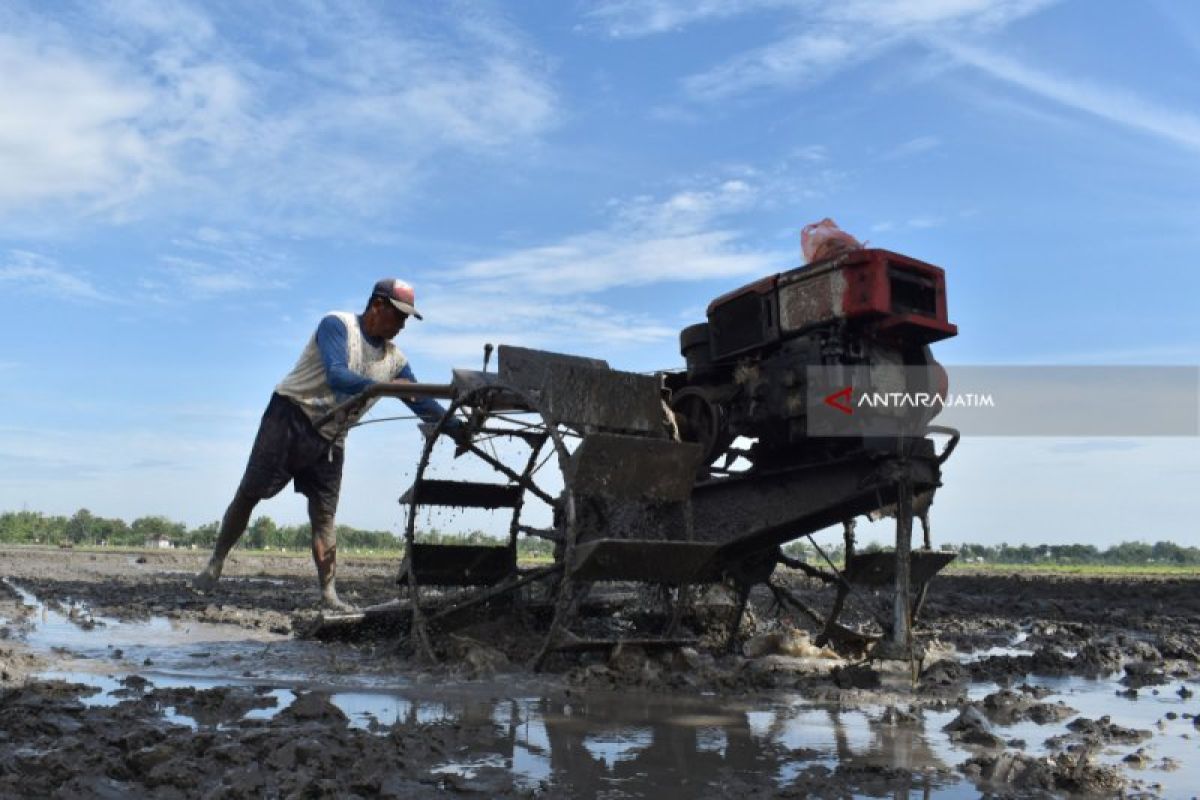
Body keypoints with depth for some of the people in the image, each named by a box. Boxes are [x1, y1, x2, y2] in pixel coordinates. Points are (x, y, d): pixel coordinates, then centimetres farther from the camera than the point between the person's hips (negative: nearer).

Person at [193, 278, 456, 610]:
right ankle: (215, 564, 12)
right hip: (291, 418, -5)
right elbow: (336, 377, -27)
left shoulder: (395, 360, 7)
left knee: (324, 514, 0)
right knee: (248, 494, -2)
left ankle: (329, 593, -3)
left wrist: (460, 428, -3)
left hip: (330, 438, 5)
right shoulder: (337, 325, -11)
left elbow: (423, 403, 8)